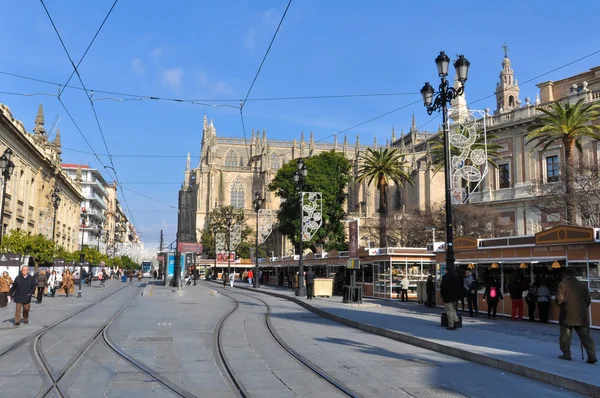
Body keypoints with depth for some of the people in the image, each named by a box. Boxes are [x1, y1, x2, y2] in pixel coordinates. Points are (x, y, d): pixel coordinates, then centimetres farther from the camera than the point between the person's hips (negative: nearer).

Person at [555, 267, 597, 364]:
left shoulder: (562, 285, -6)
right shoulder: (583, 285, 6)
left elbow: (559, 300, -13)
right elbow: (588, 301, 6)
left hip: (567, 316, -3)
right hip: (582, 316, 3)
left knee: (565, 336, 9)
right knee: (586, 336, 5)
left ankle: (566, 354, 12)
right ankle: (592, 355, -2)